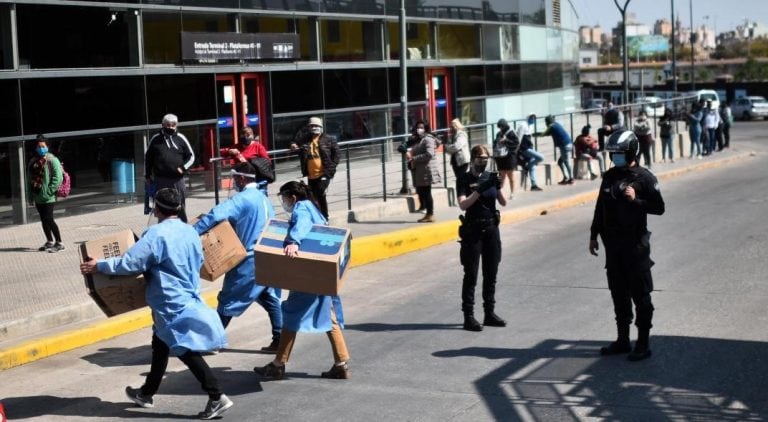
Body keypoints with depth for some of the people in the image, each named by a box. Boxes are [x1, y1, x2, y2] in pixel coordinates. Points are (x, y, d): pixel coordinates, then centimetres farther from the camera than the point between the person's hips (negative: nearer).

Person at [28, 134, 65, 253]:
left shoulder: (52, 160, -9)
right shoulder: (33, 162, 12)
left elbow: (58, 178, -16)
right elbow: (31, 179, 17)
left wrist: (49, 191, -19)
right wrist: (31, 195, 11)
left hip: (48, 197, -7)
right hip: (38, 197, 7)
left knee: (48, 219, -11)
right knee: (44, 220, 13)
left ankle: (59, 243, -4)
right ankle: (49, 242, 26)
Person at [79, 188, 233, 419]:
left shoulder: (157, 234, -18)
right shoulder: (190, 232, 5)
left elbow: (130, 263, -18)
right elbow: (198, 262, 18)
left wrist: (99, 266, -7)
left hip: (172, 304, -9)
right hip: (188, 298, 9)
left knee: (186, 350, -7)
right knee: (161, 345, 21)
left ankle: (217, 397, -11)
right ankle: (147, 393, 35)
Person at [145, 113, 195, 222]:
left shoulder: (181, 138, 5)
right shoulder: (156, 139, 5)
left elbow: (191, 156, 10)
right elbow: (148, 158, 13)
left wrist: (183, 168, -7)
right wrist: (147, 176, 11)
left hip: (178, 179, 0)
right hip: (161, 180, 0)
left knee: (181, 207, 5)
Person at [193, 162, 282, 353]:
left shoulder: (243, 198, -14)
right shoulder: (263, 198, 13)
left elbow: (217, 215, -25)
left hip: (250, 260, -8)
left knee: (228, 299, 2)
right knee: (271, 299, 12)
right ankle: (279, 340, 8)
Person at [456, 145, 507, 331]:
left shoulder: (490, 177, 7)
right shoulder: (464, 180, -5)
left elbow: (503, 202, 1)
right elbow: (463, 204, -17)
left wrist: (498, 188, -17)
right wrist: (480, 189, -26)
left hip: (491, 228, 5)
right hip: (472, 230, -5)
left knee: (491, 274, 10)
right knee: (471, 275, -3)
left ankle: (490, 313, 19)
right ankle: (469, 317, -2)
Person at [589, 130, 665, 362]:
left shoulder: (644, 177, -8)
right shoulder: (610, 176, 11)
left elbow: (659, 207, -11)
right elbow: (600, 207, 18)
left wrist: (636, 200, -23)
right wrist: (593, 235, 17)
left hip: (635, 244, -6)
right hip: (612, 243, 6)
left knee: (640, 295, -1)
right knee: (618, 293, 12)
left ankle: (643, 343, 4)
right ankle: (622, 340, 22)